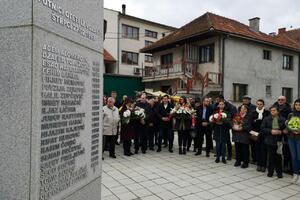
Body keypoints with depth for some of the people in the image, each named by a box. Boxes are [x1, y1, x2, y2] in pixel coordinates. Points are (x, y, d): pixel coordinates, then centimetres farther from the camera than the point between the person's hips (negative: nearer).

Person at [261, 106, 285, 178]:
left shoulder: (282, 119, 3)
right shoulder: (266, 119, 4)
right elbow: (262, 129, 0)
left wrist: (280, 132, -12)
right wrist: (271, 131, -13)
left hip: (279, 141, 0)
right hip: (270, 141, 0)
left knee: (278, 157, 4)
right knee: (270, 157, 4)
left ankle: (279, 172, 19)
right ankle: (270, 172, 18)